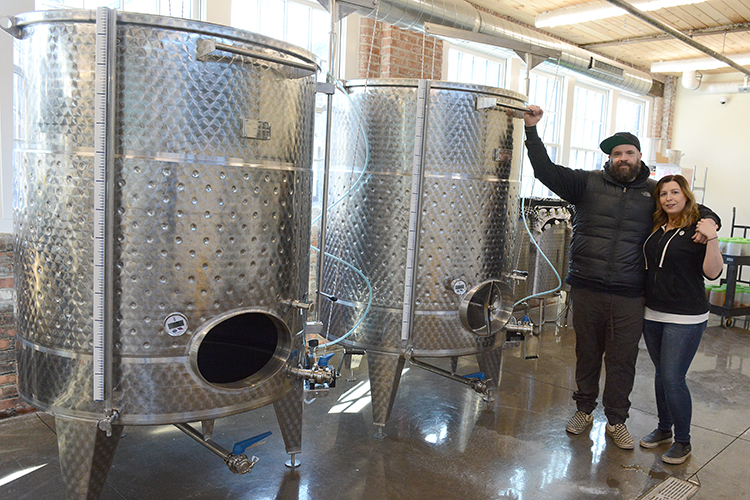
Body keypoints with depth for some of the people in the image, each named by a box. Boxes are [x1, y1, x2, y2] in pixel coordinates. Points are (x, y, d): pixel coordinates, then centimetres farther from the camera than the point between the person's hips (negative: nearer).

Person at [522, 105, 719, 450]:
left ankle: (616, 421, 25)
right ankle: (584, 409, 32)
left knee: (623, 360, 8)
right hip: (586, 290, 0)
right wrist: (532, 129, -11)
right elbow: (546, 171, -5)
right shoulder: (589, 182, 3)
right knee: (587, 353, 14)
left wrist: (707, 221, -4)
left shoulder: (655, 192, 7)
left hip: (629, 295, 1)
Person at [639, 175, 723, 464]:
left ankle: (683, 441, 12)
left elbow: (712, 273, -17)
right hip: (653, 314, 6)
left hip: (685, 319, -6)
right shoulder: (657, 229, 9)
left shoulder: (698, 230, -9)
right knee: (661, 374, 15)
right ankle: (664, 429, 31)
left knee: (673, 379, -6)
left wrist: (712, 239, -28)